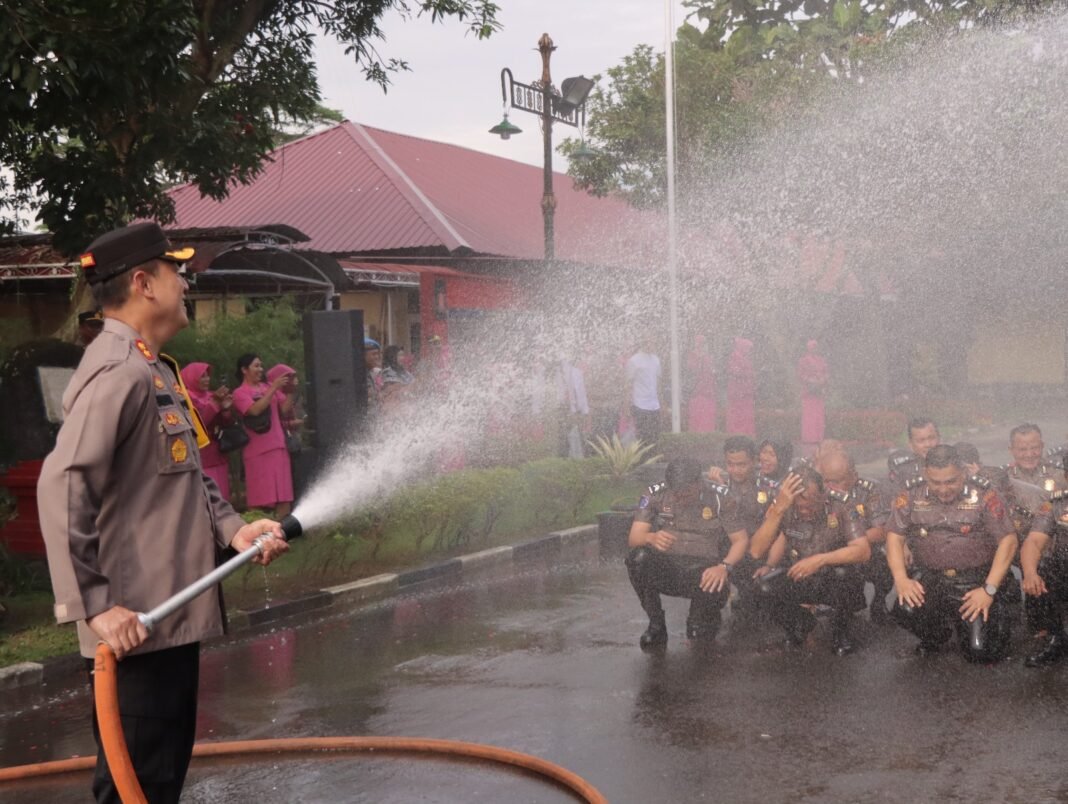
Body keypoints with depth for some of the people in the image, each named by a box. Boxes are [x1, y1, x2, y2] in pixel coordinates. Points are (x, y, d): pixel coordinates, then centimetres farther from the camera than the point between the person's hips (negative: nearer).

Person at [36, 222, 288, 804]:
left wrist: (233, 529, 7)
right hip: (136, 626, -11)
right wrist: (94, 606, -28)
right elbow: (61, 487, -27)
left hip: (170, 616, 11)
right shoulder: (119, 373, -18)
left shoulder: (154, 371, 16)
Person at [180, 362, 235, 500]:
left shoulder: (210, 396, 14)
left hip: (217, 457, 7)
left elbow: (225, 424, 13)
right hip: (198, 459, -7)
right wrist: (214, 403, -22)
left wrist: (226, 409, -7)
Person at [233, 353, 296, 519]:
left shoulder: (269, 387, 11)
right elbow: (255, 410, -19)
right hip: (257, 450, -4)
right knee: (259, 496, -4)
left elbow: (286, 412, 9)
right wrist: (273, 389, -16)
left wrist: (289, 391, -3)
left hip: (277, 446, 4)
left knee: (283, 494, 2)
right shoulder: (240, 393, -1)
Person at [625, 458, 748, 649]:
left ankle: (698, 622, 5)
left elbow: (741, 540, -3)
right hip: (665, 567, 1)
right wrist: (651, 538, -33)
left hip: (703, 570, -1)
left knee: (716, 590, -35)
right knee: (638, 557, -31)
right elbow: (633, 538, -8)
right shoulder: (656, 495, -2)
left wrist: (724, 566, -22)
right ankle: (656, 626, -9)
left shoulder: (716, 499, -3)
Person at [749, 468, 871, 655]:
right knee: (766, 585, -28)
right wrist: (777, 510, -33)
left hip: (833, 583, -2)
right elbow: (756, 552, -23)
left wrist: (820, 560, -36)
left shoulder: (841, 511, -17)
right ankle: (800, 624, 6)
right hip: (796, 583, 2)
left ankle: (840, 631, -4)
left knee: (843, 573, -35)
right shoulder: (784, 512, -13)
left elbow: (864, 551, -25)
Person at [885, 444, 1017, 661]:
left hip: (975, 583, -2)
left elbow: (1008, 541, -8)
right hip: (929, 579, 2)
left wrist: (989, 590, -15)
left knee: (980, 651, -12)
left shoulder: (985, 497, -9)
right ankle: (934, 638, 10)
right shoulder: (910, 499, 1)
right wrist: (901, 578, -15)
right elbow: (894, 537, 2)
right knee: (907, 610, -28)